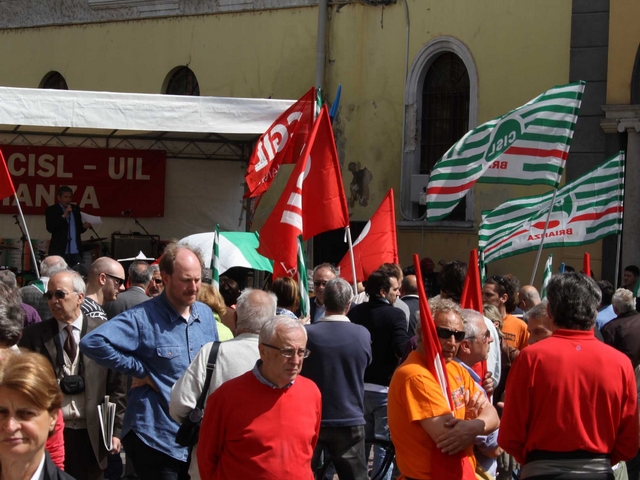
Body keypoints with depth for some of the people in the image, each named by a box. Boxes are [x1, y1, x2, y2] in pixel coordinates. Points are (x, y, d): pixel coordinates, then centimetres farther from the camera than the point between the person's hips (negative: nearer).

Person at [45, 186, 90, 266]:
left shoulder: (76, 209, 16)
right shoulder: (51, 210, 0)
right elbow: (50, 228, -12)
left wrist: (84, 227, -1)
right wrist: (63, 215, -17)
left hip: (76, 251, 4)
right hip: (59, 251, -4)